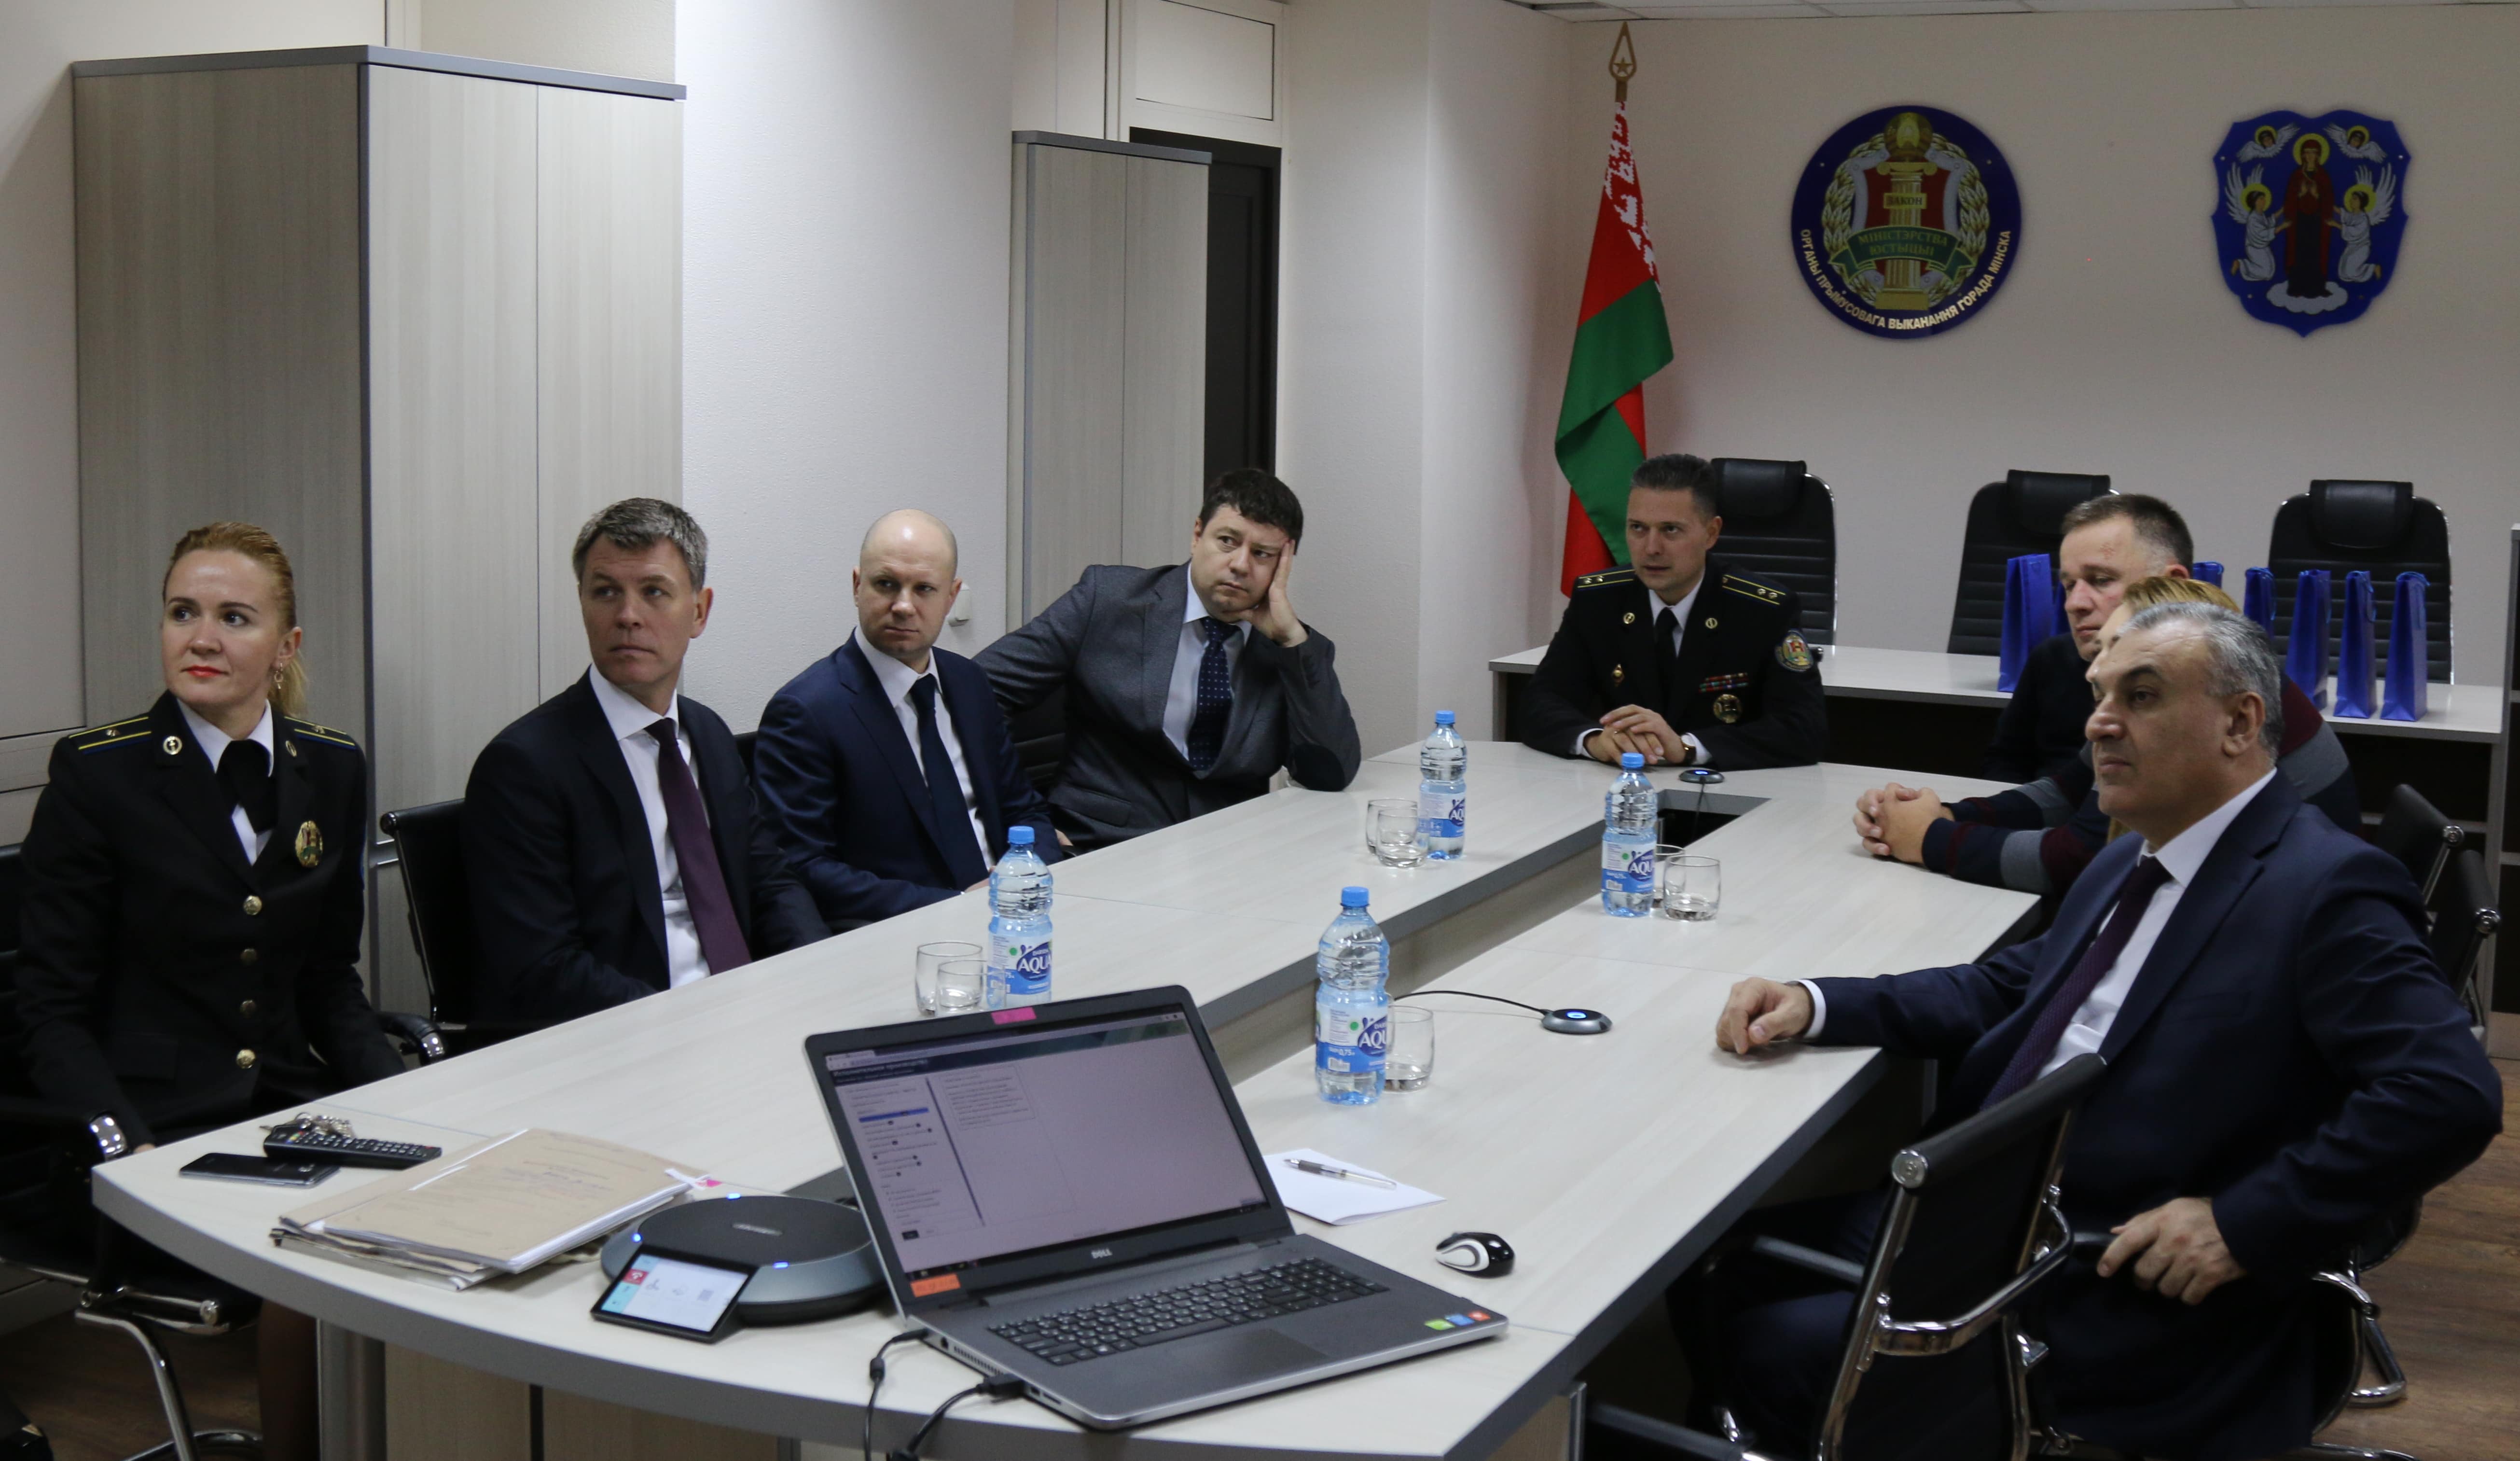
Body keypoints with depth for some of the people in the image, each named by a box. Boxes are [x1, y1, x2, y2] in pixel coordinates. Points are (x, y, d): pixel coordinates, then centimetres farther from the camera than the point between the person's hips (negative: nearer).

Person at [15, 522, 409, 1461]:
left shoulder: (332, 771, 9)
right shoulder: (96, 775, -4)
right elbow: (52, 1010, -3)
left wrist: (399, 1090, -2)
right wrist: (126, 1145, -18)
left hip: (293, 1101, 4)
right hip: (154, 1122, -4)